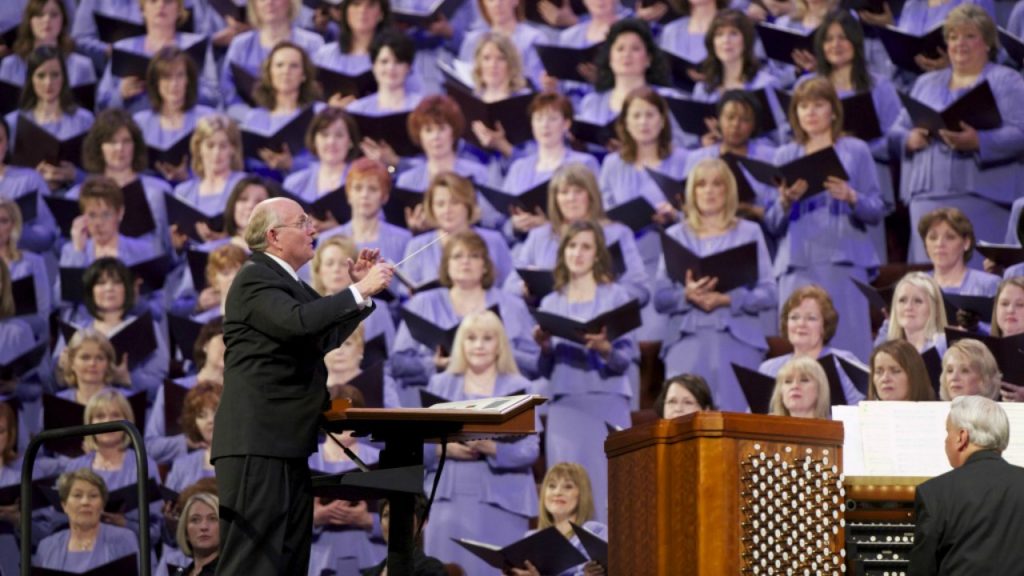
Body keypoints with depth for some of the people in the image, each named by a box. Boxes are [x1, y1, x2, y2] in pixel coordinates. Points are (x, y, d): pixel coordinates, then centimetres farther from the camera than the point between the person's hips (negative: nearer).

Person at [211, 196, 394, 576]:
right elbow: (298, 322, -27)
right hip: (257, 444, -10)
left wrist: (361, 291, 19)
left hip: (287, 444, 10)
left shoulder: (288, 284, 20)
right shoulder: (256, 278, -9)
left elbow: (325, 337, 29)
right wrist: (360, 290, -19)